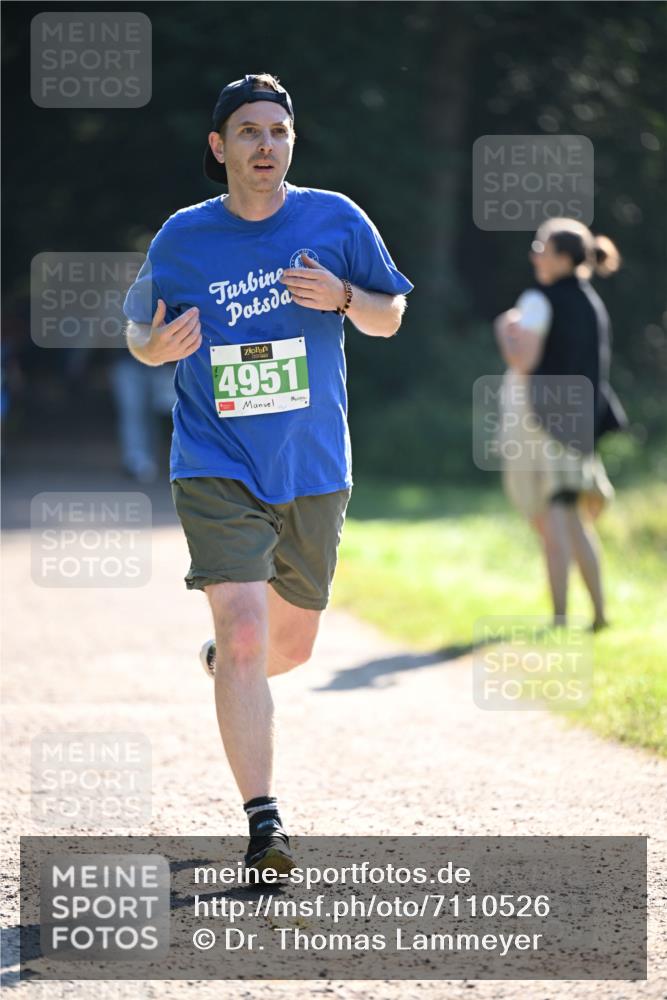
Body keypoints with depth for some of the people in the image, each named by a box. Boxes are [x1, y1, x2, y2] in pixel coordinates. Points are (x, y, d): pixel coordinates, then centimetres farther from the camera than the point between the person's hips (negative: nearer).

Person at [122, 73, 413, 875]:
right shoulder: (181, 238, -2)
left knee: (291, 646, 15)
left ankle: (221, 661, 52)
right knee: (245, 634, -18)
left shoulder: (336, 220, -1)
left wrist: (342, 297, -15)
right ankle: (263, 821, -14)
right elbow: (139, 326, 10)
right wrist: (154, 345, -14)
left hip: (315, 471, 3)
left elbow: (390, 318, 7)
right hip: (217, 470, -2)